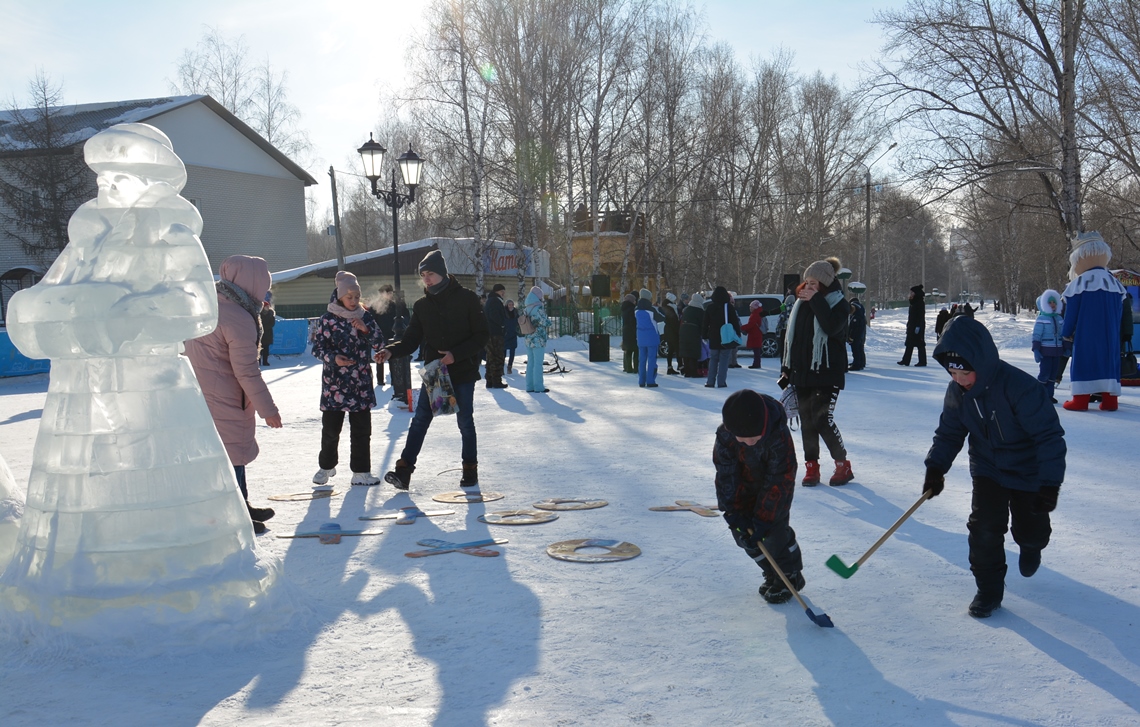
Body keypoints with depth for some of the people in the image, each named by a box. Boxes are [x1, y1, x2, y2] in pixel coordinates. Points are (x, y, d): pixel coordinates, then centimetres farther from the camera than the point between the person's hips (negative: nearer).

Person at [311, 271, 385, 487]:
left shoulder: (365, 317, 6)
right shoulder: (328, 318, -3)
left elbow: (380, 344, 3)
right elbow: (317, 347, -3)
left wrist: (366, 329, -13)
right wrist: (333, 358, -21)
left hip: (361, 384, 2)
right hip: (334, 383, -2)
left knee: (362, 429, 3)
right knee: (331, 428, 6)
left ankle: (361, 471, 13)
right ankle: (326, 466, 28)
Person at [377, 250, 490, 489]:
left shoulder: (467, 298, -6)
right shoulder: (421, 305, 5)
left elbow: (481, 335, -7)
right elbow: (411, 339, 4)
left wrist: (455, 355, -18)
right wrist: (391, 351, -16)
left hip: (463, 372, -3)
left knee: (465, 421, 6)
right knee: (420, 420, -3)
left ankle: (470, 469, 20)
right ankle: (403, 470, -5)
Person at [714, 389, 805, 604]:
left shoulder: (779, 436, -36)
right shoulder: (725, 435, -26)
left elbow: (778, 481, -29)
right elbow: (726, 474, -17)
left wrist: (763, 520, -28)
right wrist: (733, 511, -23)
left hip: (776, 485, -4)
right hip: (746, 487, 4)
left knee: (774, 531, -13)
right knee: (743, 534, -1)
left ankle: (790, 575, 12)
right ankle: (772, 574, 19)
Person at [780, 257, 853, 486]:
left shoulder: (838, 303, -6)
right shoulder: (801, 304, 10)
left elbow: (832, 327, -26)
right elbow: (791, 337, 15)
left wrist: (816, 301, -22)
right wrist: (786, 369, 14)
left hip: (828, 373, -6)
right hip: (802, 372, 6)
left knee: (822, 420, -10)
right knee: (806, 421, 7)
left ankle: (843, 464, 7)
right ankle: (811, 466, 16)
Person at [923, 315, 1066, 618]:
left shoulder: (1019, 386, -32)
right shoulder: (957, 392, -13)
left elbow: (1049, 435, -28)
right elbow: (949, 432, 1)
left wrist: (1049, 484, -29)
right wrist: (936, 467, -11)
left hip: (1027, 471, -3)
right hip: (987, 470, 4)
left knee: (1030, 530, 9)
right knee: (984, 527, -9)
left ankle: (1030, 545, 47)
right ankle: (989, 588, 7)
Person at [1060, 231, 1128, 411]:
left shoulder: (1080, 283, -11)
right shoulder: (1115, 283, 8)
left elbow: (1071, 313, -6)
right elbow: (1118, 312, 14)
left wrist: (1067, 333, 5)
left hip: (1086, 336, -5)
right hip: (1110, 336, 5)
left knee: (1084, 361, 0)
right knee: (1109, 360, 9)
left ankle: (1081, 399, -2)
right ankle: (1109, 400, 7)